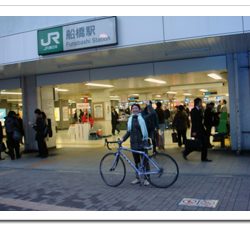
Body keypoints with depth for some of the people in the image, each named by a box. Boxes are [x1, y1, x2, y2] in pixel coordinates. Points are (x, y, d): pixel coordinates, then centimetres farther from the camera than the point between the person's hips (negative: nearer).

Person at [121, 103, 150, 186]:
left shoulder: (142, 118, -2)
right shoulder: (130, 119, 11)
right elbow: (129, 131, 15)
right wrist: (123, 138, 7)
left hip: (142, 142, -5)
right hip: (134, 143, 5)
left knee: (145, 160, 0)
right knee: (136, 161, 12)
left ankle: (146, 179, 8)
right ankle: (137, 178, 22)